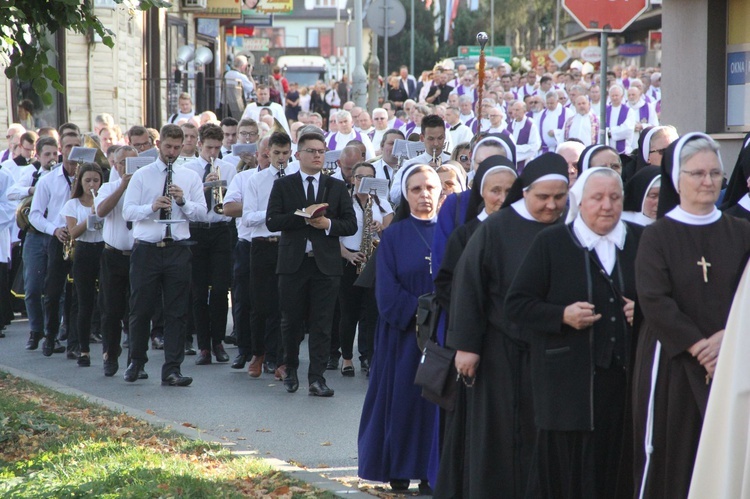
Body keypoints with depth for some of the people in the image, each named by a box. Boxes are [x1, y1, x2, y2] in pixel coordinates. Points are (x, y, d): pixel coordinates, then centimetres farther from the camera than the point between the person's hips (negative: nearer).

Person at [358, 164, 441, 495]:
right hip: (404, 334, -1)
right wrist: (420, 313, -15)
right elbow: (387, 290, -4)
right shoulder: (394, 236, 3)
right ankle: (399, 470, 7)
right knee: (403, 396, -1)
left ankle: (432, 471, 6)